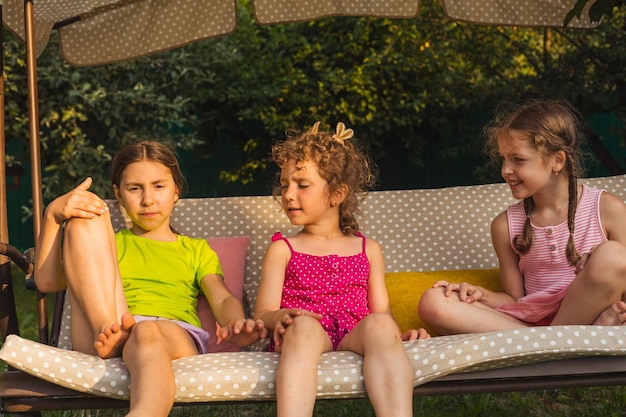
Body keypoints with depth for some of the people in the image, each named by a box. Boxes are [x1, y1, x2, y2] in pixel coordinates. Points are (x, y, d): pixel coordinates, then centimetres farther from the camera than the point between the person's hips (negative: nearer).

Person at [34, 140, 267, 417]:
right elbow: (47, 282, 17)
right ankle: (109, 333, -28)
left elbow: (223, 300, 10)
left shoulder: (196, 250, 31)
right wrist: (53, 215, 2)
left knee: (147, 333, -41)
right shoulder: (107, 246, 34)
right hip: (100, 339, 2)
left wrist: (237, 325, -16)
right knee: (84, 218, -8)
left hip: (175, 336, -1)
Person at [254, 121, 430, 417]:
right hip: (303, 336, -1)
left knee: (380, 324, -33)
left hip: (355, 336, 2)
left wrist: (399, 335, -8)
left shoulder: (368, 250, 23)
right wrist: (281, 318, -18)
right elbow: (263, 313, 7)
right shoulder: (282, 250, 17)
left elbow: (381, 311, 16)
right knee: (304, 325, -37)